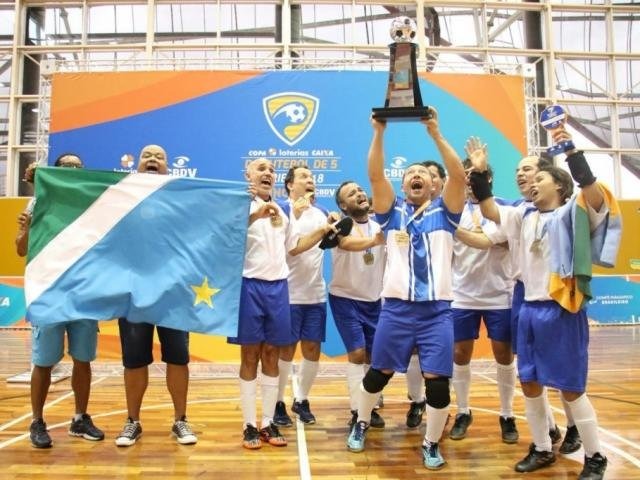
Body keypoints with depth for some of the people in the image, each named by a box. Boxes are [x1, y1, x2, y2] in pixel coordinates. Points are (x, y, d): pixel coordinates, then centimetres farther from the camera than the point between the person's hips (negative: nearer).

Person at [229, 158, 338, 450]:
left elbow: (294, 247, 21)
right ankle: (249, 425, 12)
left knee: (271, 355, 10)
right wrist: (255, 215, -39)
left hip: (278, 287, 5)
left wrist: (322, 231, 10)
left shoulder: (282, 211, 16)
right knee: (250, 356, 2)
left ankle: (268, 423, 19)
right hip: (250, 286, -5)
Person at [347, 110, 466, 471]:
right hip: (397, 308, 1)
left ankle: (432, 444, 20)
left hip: (437, 310, 0)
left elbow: (459, 175, -8)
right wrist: (379, 132, -14)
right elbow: (375, 175, -5)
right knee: (378, 373, 13)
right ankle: (361, 425, 37)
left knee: (438, 381, -2)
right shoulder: (393, 211, 8)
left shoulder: (444, 211, 7)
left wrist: (436, 134, -14)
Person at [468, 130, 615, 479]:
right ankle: (542, 450, 28)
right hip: (530, 309, 6)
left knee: (571, 389, 1)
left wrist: (572, 153, -29)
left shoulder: (573, 212, -4)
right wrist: (479, 172, 7)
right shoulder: (525, 217, 13)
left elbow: (596, 197, -24)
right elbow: (490, 210, 15)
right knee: (529, 384, 11)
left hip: (562, 310, -6)